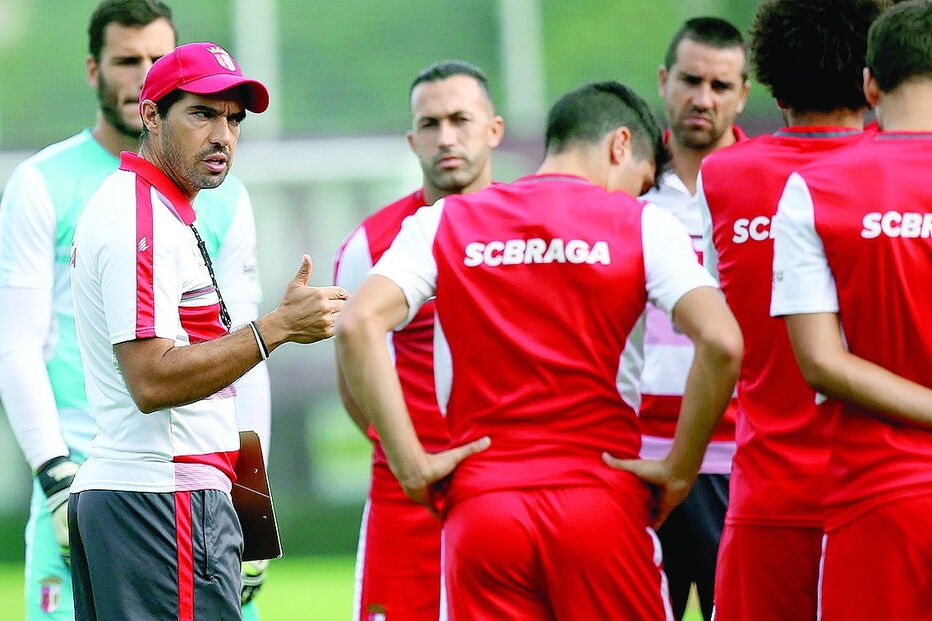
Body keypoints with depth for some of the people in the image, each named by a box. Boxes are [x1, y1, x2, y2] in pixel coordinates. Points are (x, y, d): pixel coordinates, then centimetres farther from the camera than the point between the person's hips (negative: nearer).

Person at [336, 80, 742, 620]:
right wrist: (679, 470, -1)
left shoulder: (442, 222, 10)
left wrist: (411, 463, -2)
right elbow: (721, 343, -10)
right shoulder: (643, 225, 4)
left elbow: (357, 326, -4)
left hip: (480, 506, 2)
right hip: (601, 502, -2)